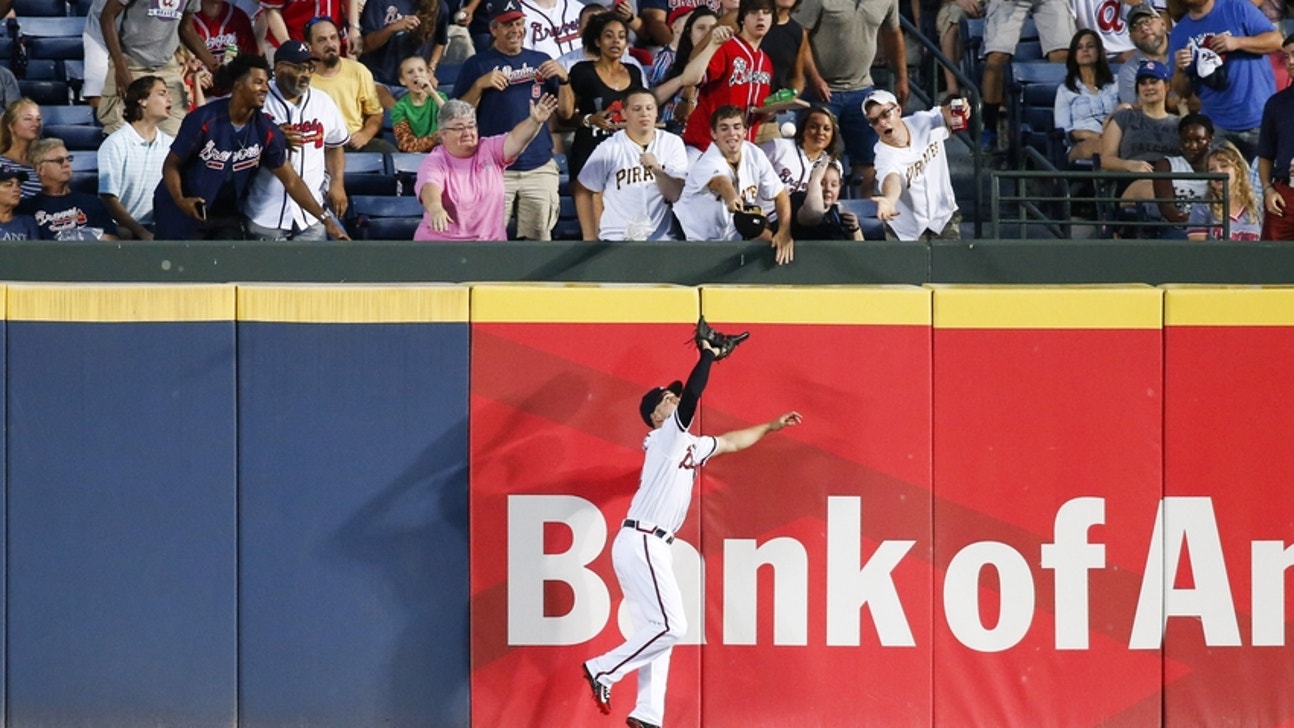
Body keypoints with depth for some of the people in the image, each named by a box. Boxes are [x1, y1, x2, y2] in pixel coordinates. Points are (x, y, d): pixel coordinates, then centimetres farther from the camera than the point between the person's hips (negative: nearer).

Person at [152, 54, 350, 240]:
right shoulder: (203, 120, -17)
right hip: (182, 214, -4)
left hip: (227, 217, 4)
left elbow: (291, 181, -3)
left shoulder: (265, 132, -6)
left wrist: (326, 219, -10)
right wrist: (180, 200, -29)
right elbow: (171, 165, -10)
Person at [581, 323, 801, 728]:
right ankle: (604, 670, -9)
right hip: (640, 544, -10)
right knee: (670, 627, -14)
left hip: (650, 547, 10)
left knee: (657, 632, 6)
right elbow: (692, 395, -18)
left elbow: (730, 442, 35)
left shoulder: (689, 447, 21)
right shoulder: (665, 437, -4)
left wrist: (770, 427, 37)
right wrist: (707, 353, -10)